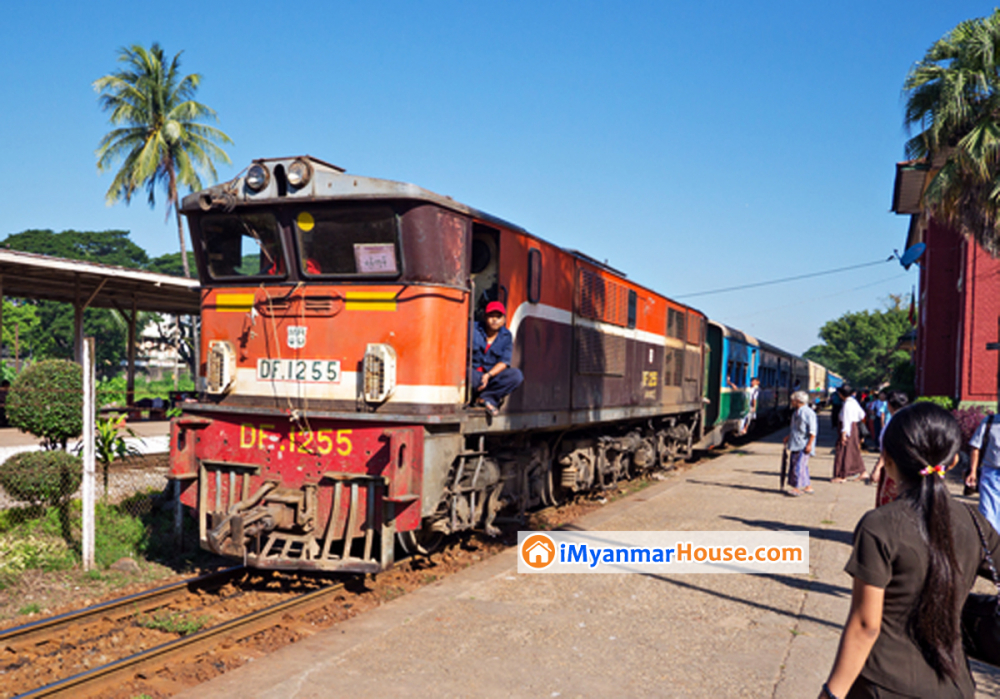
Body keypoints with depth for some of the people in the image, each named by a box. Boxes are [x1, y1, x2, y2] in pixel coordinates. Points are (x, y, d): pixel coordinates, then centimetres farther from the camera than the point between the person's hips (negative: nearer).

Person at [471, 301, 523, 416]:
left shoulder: (506, 336, 6)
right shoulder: (474, 330, -1)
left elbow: (504, 362, -2)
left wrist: (488, 375, -18)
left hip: (492, 377, 3)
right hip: (474, 375, -3)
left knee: (516, 375, -22)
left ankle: (486, 397, -24)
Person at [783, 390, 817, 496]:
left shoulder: (808, 413, -13)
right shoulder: (796, 412, 16)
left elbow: (813, 431, -17)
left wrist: (809, 444, -21)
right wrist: (788, 437, 22)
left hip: (803, 445, -10)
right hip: (795, 444, 10)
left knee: (799, 465, -13)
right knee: (794, 464, 11)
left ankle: (797, 488, -13)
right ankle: (807, 486, 21)